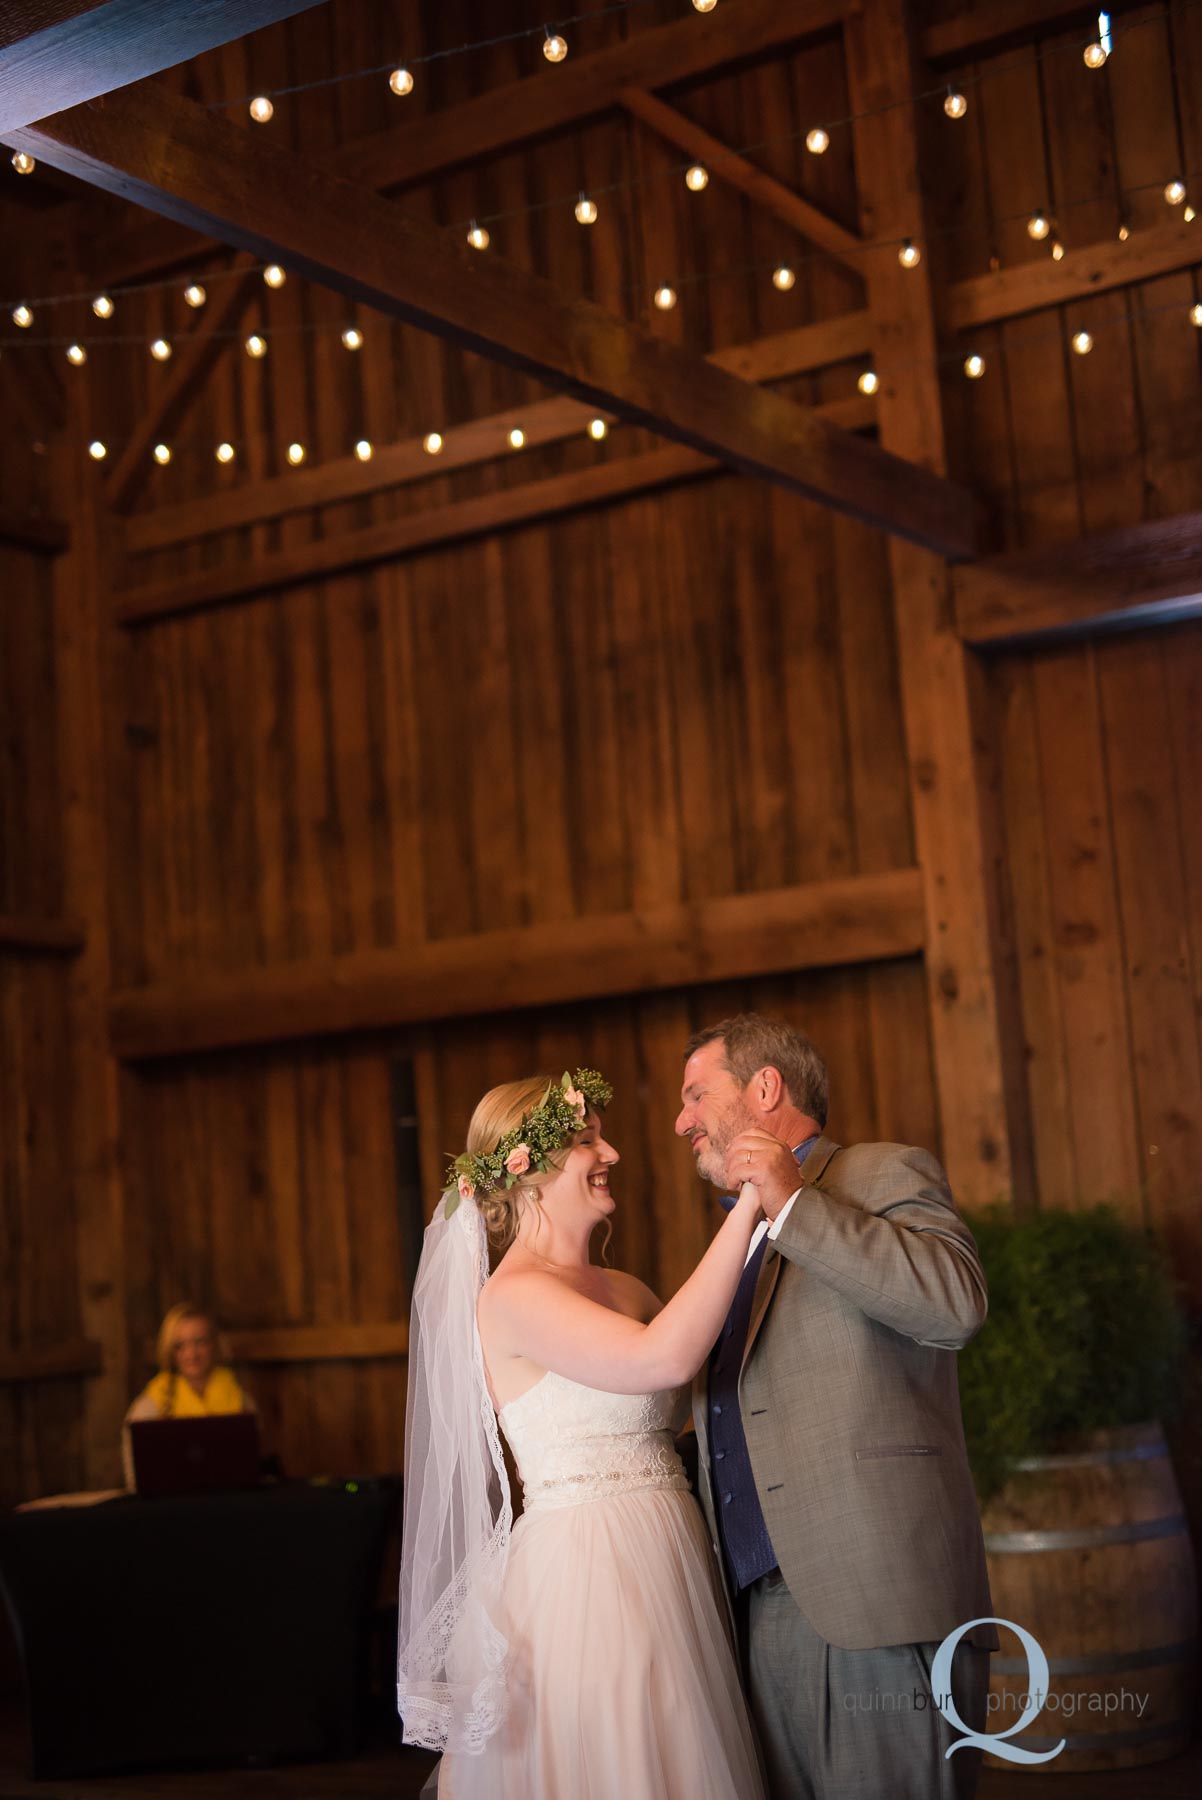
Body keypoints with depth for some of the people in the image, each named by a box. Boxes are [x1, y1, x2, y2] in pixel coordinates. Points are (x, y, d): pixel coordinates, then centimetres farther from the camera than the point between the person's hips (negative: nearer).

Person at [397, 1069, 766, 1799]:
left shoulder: (625, 1292, 14)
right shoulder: (513, 1295, -12)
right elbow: (663, 1358, -25)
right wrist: (748, 1208, -23)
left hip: (665, 1573, 8)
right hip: (586, 1576, -8)